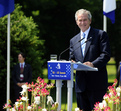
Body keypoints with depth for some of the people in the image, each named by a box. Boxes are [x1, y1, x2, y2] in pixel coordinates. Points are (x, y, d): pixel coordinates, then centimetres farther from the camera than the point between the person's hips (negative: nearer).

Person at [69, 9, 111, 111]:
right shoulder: (73, 40, 20)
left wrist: (93, 64, -22)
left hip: (97, 83, -5)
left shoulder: (100, 35, 3)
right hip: (81, 85, 5)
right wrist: (72, 63, -5)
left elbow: (106, 55, -6)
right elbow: (71, 58, 20)